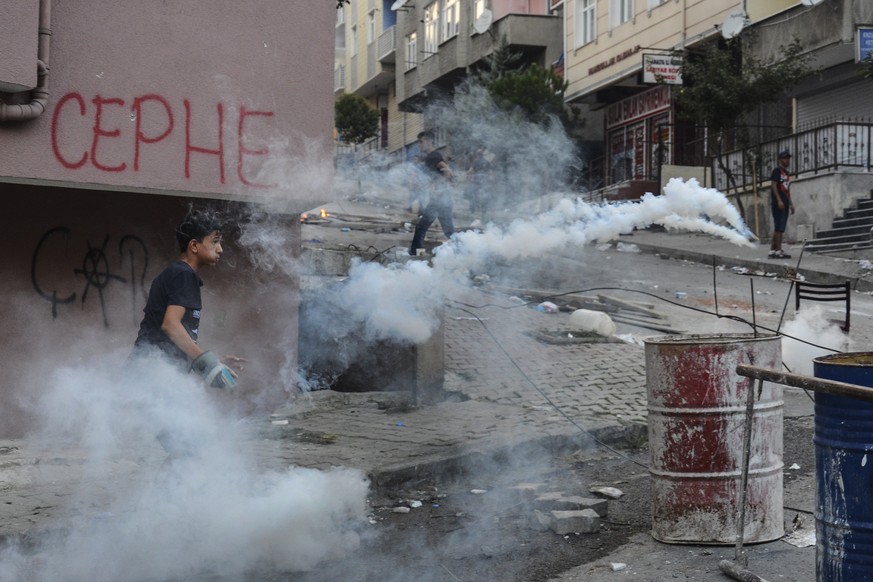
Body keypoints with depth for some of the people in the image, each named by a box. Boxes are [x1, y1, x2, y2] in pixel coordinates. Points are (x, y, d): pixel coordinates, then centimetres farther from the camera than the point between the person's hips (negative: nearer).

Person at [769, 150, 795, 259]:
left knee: (780, 228, 7)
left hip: (784, 204, 9)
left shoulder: (786, 173, 22)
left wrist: (791, 203, 20)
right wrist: (779, 200, -20)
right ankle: (778, 250, -13)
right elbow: (773, 185, -13)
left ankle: (773, 250, 9)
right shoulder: (777, 170, -4)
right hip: (777, 204, -9)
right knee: (779, 227, -11)